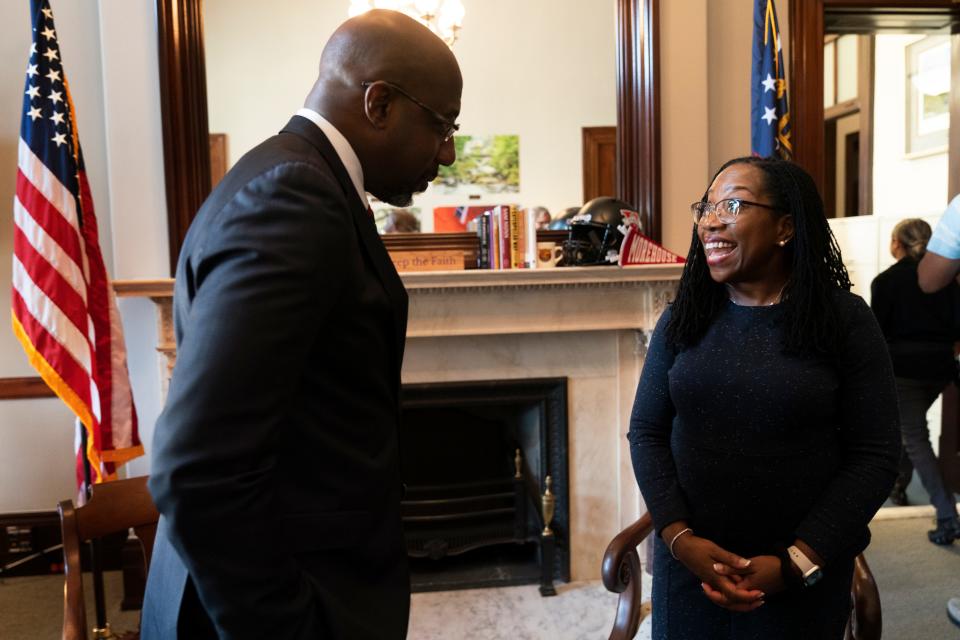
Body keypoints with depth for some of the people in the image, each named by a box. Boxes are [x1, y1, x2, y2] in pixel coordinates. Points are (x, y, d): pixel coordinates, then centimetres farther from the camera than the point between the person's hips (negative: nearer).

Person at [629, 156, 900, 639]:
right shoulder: (680, 319, 0)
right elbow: (646, 432, 0)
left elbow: (875, 455, -8)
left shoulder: (846, 320, -7)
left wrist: (797, 562, -13)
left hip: (803, 575, -2)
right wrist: (680, 537, -12)